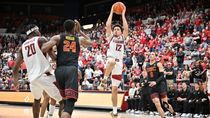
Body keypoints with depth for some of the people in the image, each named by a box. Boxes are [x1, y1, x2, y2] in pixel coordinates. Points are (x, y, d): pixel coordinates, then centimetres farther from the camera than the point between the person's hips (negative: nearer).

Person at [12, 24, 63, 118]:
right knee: (62, 101, 2)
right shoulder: (41, 40, 4)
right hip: (45, 76, -6)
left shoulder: (22, 47, 18)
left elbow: (15, 68, 16)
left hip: (32, 79, 6)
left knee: (37, 99, 34)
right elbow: (52, 55, -7)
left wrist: (16, 83, 28)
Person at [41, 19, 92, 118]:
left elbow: (44, 48, -7)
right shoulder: (79, 40, 17)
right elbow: (90, 42, 41)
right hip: (72, 70, -2)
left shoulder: (57, 38, 11)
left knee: (65, 99, 25)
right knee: (70, 102, -14)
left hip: (60, 70, 2)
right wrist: (79, 31, 45)